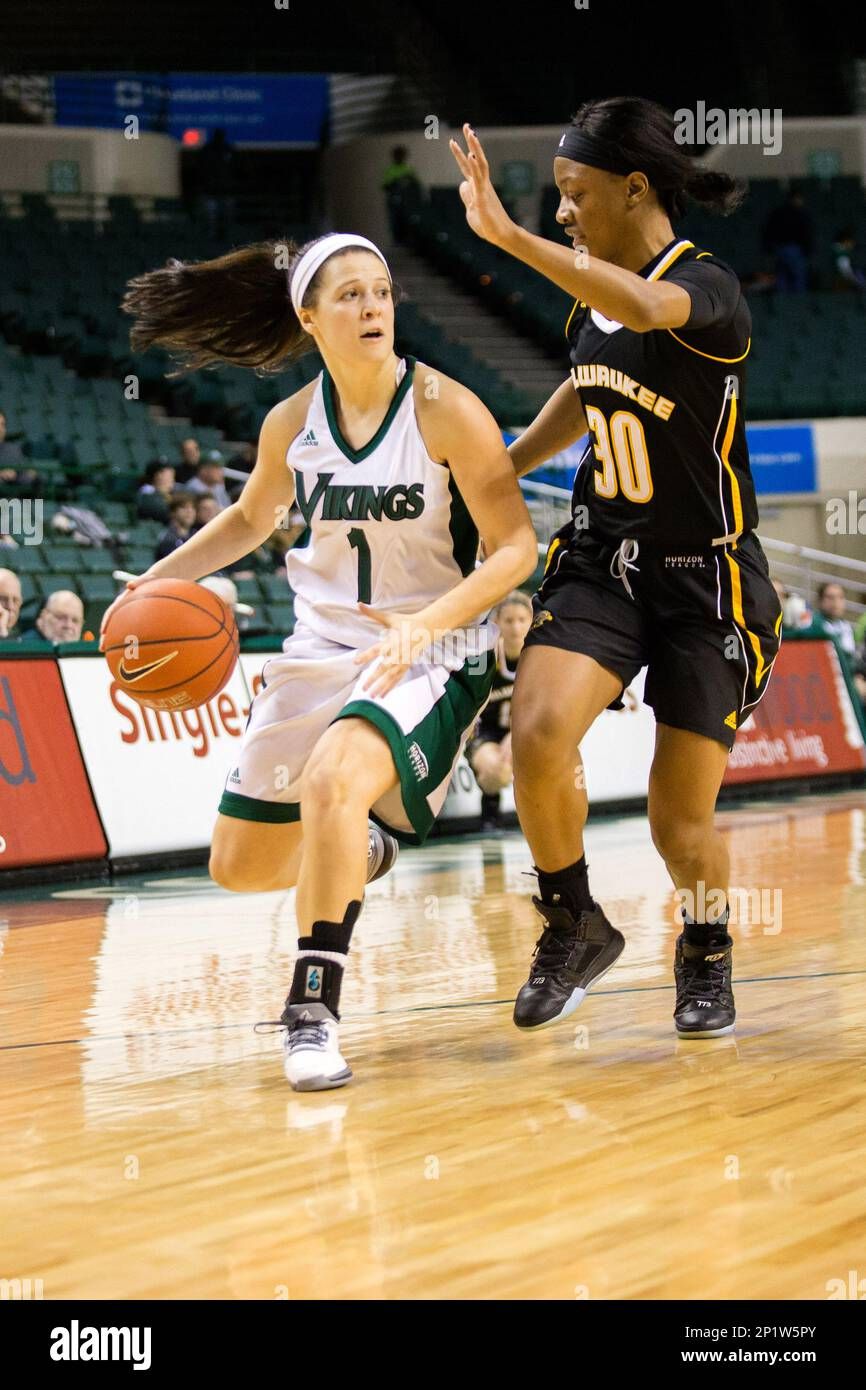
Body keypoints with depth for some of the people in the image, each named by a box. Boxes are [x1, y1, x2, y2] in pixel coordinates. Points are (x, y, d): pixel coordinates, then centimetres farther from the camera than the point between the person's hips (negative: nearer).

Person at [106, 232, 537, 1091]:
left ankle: (314, 1008, -23)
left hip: (431, 656, -6)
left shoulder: (445, 410, -15)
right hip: (322, 650, 6)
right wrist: (163, 576, 3)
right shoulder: (292, 423, -1)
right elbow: (251, 518, 19)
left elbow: (515, 546, -15)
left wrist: (426, 625, -29)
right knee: (238, 865, 9)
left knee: (334, 781, -36)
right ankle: (361, 848, 43)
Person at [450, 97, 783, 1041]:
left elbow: (646, 307, -44)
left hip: (706, 582, -5)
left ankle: (706, 951, 31)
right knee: (538, 730, -22)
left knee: (681, 822, -1)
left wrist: (506, 235, -47)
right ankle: (574, 926, 1)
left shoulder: (707, 289, -19)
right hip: (602, 560, 5)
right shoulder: (594, 297, 3)